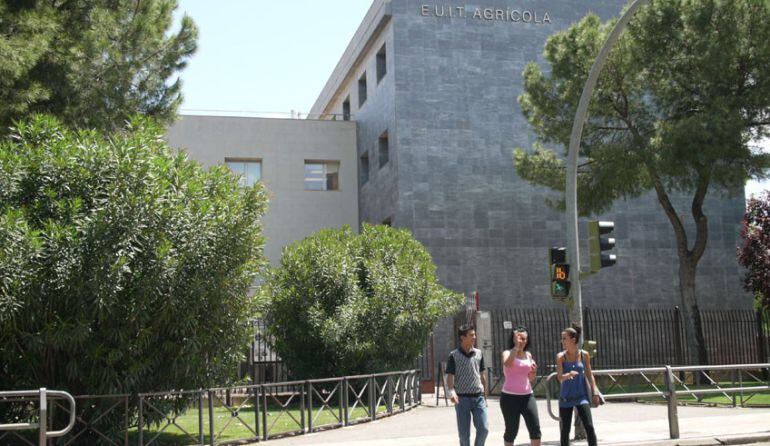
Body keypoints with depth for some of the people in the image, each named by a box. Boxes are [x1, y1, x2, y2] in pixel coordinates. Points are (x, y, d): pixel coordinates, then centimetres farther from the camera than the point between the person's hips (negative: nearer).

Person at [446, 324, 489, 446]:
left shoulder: (478, 353, 8)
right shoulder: (454, 355, -4)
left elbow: (482, 375, 15)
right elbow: (450, 376, -7)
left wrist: (485, 395, 16)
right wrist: (452, 391, -25)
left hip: (478, 397, 3)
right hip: (462, 398, -3)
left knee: (484, 428, -5)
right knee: (464, 433, 4)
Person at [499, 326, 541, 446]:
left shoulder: (528, 355, 11)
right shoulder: (508, 353, -4)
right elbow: (508, 364, -30)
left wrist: (534, 372, -3)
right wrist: (516, 346, -26)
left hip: (527, 396, 4)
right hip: (510, 397, -4)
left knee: (535, 428, -3)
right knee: (511, 430, 3)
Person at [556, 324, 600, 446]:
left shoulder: (584, 355, 0)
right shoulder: (561, 356, -5)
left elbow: (589, 375, 9)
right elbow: (559, 377, -15)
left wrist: (595, 392, 3)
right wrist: (567, 375, -37)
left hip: (581, 396, 0)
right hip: (566, 398, 0)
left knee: (589, 426, -10)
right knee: (565, 430, 5)